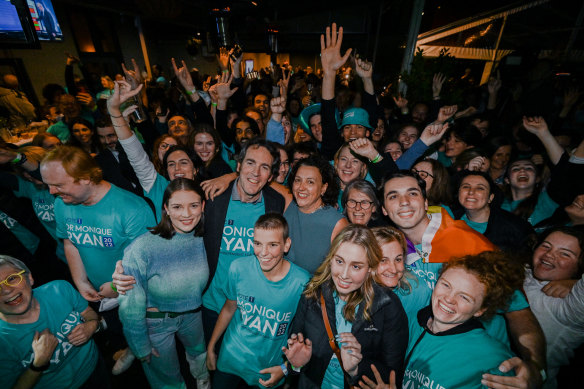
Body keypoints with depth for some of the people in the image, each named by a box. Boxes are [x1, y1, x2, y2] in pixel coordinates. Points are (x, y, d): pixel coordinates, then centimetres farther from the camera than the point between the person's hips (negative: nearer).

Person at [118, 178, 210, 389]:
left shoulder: (203, 238, -19)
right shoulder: (142, 248, -31)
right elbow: (130, 307, -19)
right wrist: (141, 347, -8)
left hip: (192, 314, 4)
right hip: (155, 321, -4)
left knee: (200, 353, 32)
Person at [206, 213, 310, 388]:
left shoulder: (303, 283, -26)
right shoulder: (238, 268, -19)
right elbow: (229, 308, -2)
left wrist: (286, 367, -11)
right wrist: (211, 346, 6)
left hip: (270, 369, -1)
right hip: (230, 359, 2)